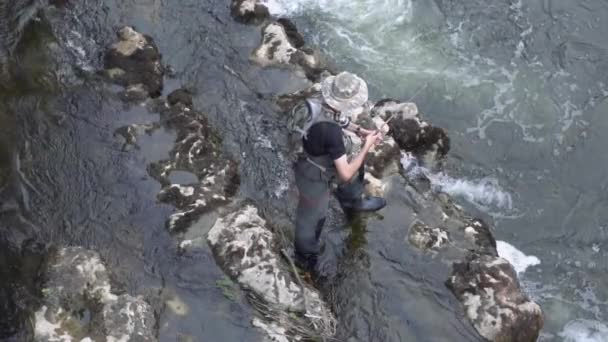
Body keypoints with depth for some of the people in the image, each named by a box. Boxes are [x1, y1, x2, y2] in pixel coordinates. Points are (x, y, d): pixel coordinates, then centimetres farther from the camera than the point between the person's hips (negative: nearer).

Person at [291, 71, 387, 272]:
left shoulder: (322, 101, -21)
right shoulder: (330, 132, -44)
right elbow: (345, 173, -34)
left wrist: (359, 130, -5)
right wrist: (367, 146, -23)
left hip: (320, 160, 8)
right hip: (314, 178, -8)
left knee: (356, 167, 30)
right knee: (311, 219, 17)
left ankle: (352, 203, 60)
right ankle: (306, 259, 44)